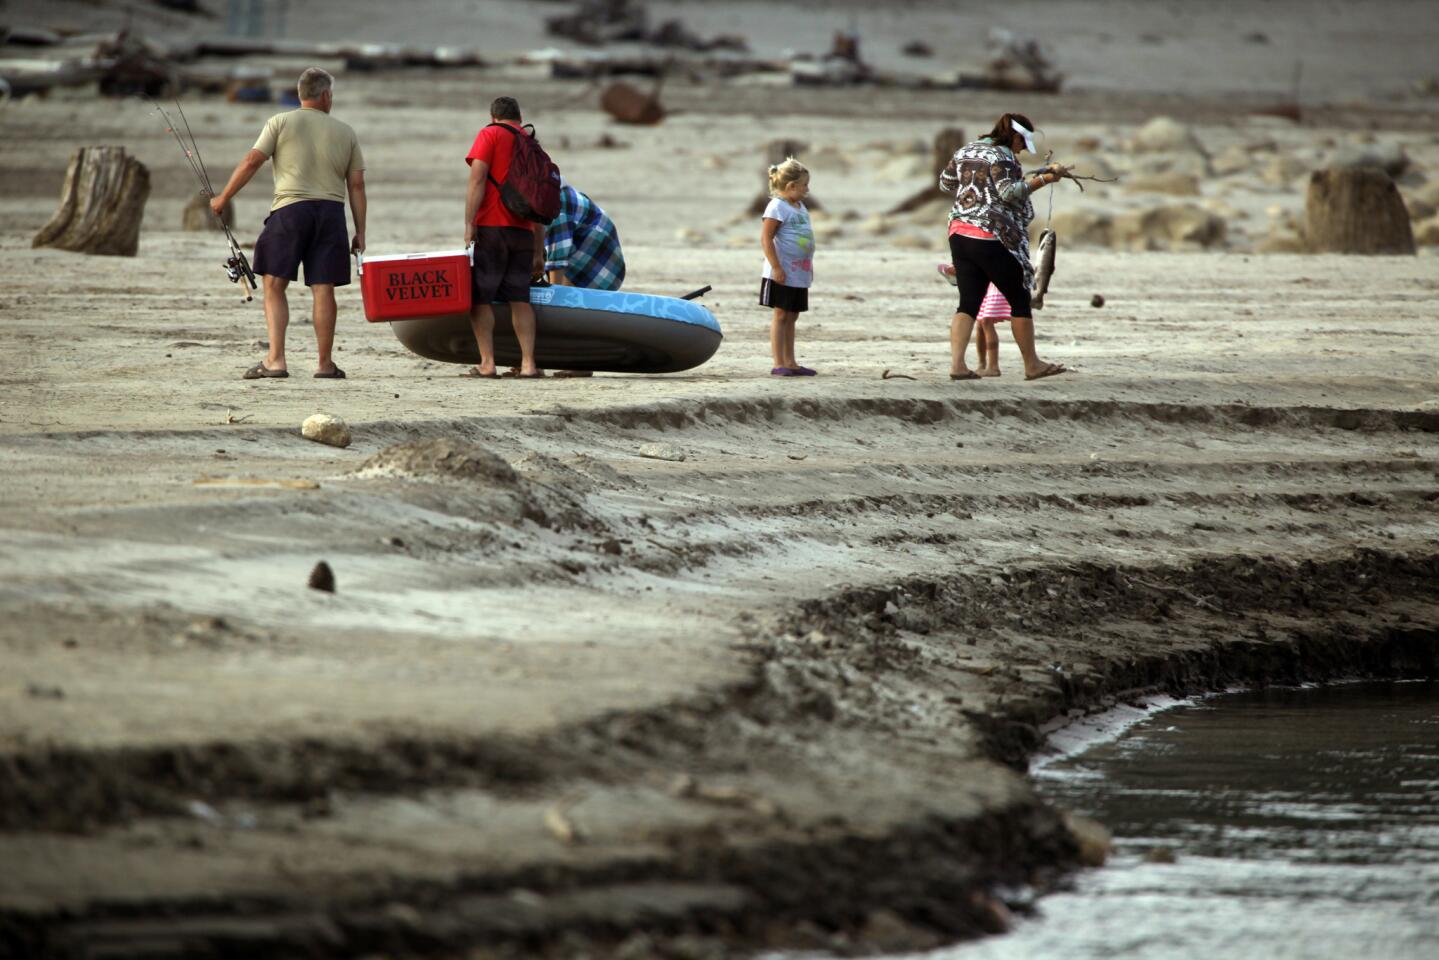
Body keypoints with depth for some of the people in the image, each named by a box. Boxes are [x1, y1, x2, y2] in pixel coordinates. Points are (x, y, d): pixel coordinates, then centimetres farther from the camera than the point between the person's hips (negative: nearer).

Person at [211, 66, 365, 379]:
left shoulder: (280, 123, 5)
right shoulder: (345, 133, 12)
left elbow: (251, 162, -2)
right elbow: (356, 185, 10)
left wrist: (223, 198, 7)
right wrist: (360, 232, 12)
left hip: (290, 210, -2)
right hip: (331, 212, 2)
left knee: (274, 284, 2)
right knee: (323, 289, 3)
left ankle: (276, 359, -9)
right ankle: (325, 364, 6)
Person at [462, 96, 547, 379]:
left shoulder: (490, 135, 2)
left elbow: (477, 180, -11)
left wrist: (469, 224, -13)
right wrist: (538, 252, 23)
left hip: (490, 228, -5)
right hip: (522, 231, 5)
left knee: (479, 297, 0)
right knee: (520, 299, 8)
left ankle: (487, 363, -7)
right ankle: (528, 363, 0)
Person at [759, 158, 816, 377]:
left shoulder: (800, 207, 15)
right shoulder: (777, 207, -13)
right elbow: (766, 238, -18)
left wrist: (809, 268, 22)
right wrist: (776, 267, -22)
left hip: (799, 274, 8)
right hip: (783, 273, -8)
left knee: (792, 317, 11)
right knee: (781, 315, -5)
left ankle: (790, 362, 16)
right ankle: (779, 364, -5)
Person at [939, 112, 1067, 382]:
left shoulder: (964, 152, 14)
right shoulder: (1002, 156, -10)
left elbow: (945, 183, 23)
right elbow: (1009, 192, -19)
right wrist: (1042, 179, -15)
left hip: (959, 234, 7)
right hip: (992, 238, -7)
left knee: (969, 302, 5)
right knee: (1020, 299, 6)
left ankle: (956, 363, -10)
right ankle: (1032, 365, 14)